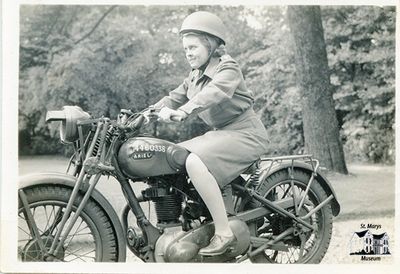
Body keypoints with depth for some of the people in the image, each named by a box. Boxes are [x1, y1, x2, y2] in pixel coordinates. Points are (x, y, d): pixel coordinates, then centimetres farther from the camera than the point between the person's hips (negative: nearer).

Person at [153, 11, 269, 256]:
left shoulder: (228, 69, -11)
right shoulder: (195, 77, 17)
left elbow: (214, 93, -32)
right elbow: (174, 98, 15)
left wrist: (184, 111, -48)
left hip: (245, 133, -9)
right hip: (220, 133, 10)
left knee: (195, 162, -32)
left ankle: (224, 233, -28)